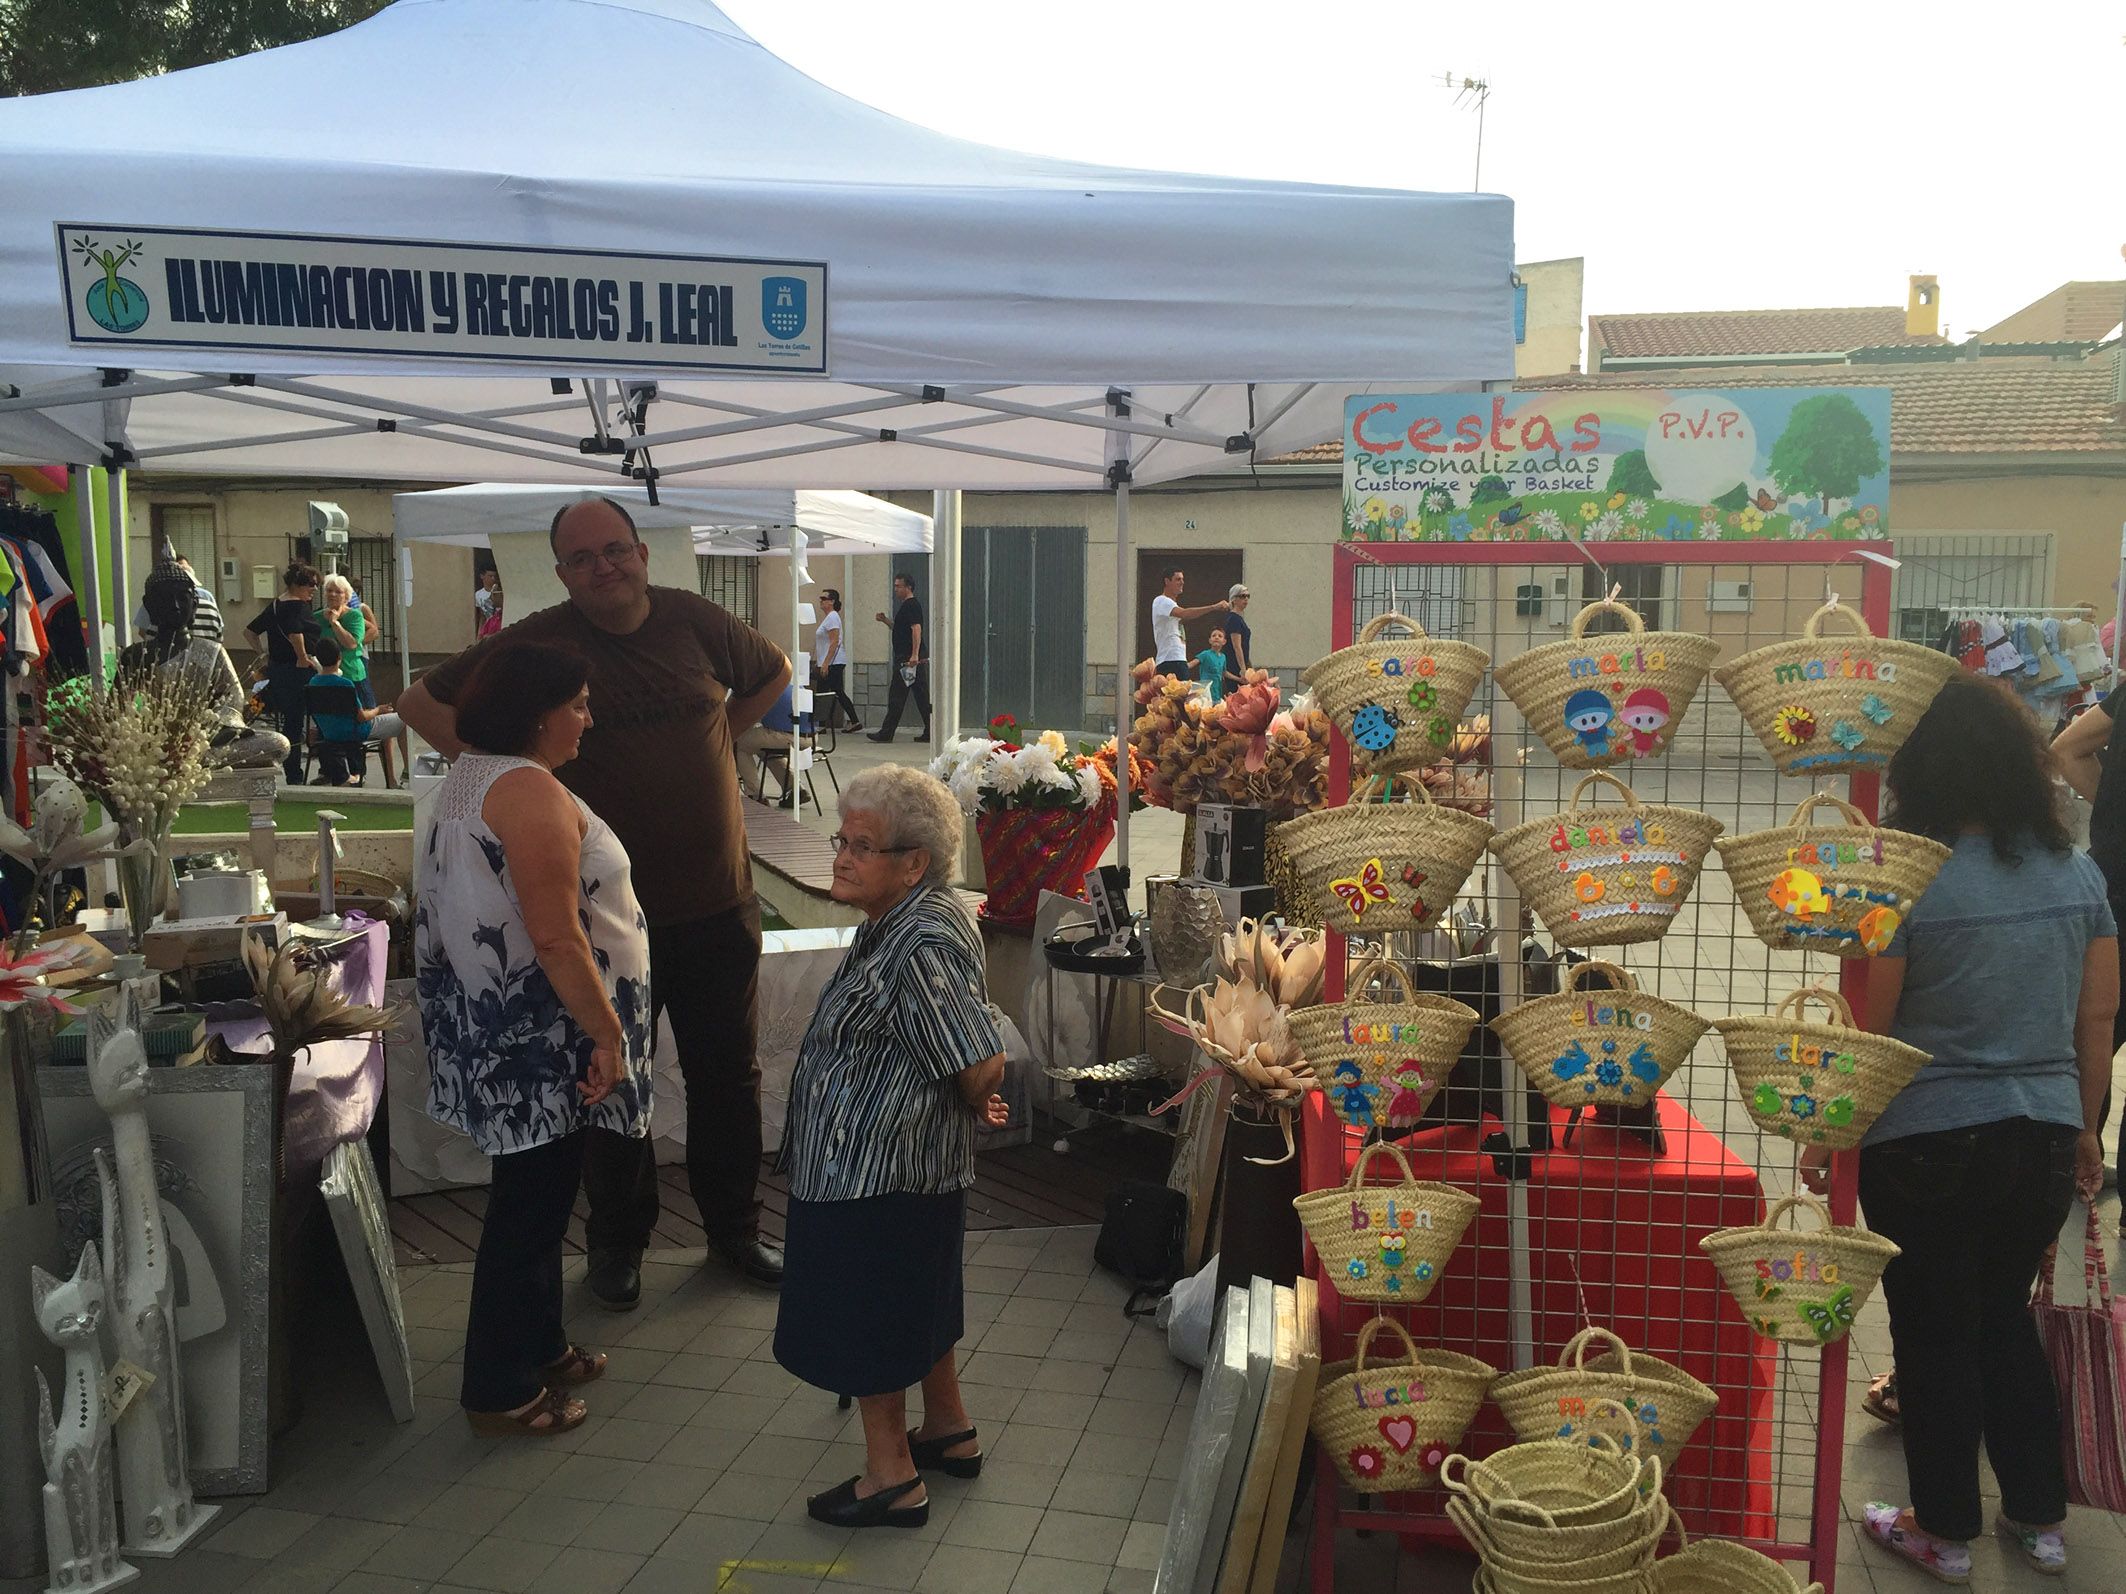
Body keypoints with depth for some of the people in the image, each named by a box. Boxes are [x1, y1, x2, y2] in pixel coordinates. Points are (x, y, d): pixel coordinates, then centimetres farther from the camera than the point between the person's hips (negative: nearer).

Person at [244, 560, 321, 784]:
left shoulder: (275, 605, 16)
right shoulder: (296, 606, -12)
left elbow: (250, 631, 23)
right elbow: (295, 632, -31)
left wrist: (265, 653, 21)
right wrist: (303, 657, -20)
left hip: (276, 668, 9)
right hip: (298, 672, -9)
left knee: (286, 721, 13)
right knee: (295, 724, -4)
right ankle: (294, 777, 0)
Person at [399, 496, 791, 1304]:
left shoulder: (693, 619, 1)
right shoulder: (538, 642, -7)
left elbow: (773, 672, 20)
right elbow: (421, 701, -1)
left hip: (720, 902, 3)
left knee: (729, 1076, 13)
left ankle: (735, 1227, 32)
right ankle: (616, 1242, 30)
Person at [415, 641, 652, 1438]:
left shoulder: (470, 776, 12)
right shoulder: (530, 791, -21)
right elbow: (555, 936, -26)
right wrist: (605, 1033, -18)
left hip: (499, 1031, 11)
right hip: (537, 1039, -11)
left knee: (536, 1195, 21)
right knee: (530, 1203, 2)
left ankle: (539, 1349, 36)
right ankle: (501, 1390, 15)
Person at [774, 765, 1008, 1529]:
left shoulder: (923, 944, -27)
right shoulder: (902, 921, 6)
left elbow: (981, 1066, -30)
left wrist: (977, 1106, -10)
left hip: (877, 1172, -10)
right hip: (914, 1164, 10)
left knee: (865, 1320, 5)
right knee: (916, 1300, 24)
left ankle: (892, 1478, 21)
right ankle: (948, 1430, 42)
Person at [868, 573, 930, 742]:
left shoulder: (911, 606, -12)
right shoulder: (908, 606, 20)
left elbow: (916, 629, -23)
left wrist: (914, 655, -31)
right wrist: (885, 620, 20)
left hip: (907, 660, -10)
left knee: (896, 697, -4)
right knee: (922, 697, 7)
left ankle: (886, 733, 1)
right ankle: (930, 732, 8)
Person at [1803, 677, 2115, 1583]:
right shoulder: (2078, 871, -1)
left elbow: (1863, 1032, -13)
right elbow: (2097, 1018, 6)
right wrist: (2085, 1128, 18)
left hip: (1927, 1144, -5)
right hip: (2043, 1136, 5)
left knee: (1935, 1336, 10)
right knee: (2006, 1318, 23)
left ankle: (1946, 1533, 25)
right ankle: (2041, 1518, 33)